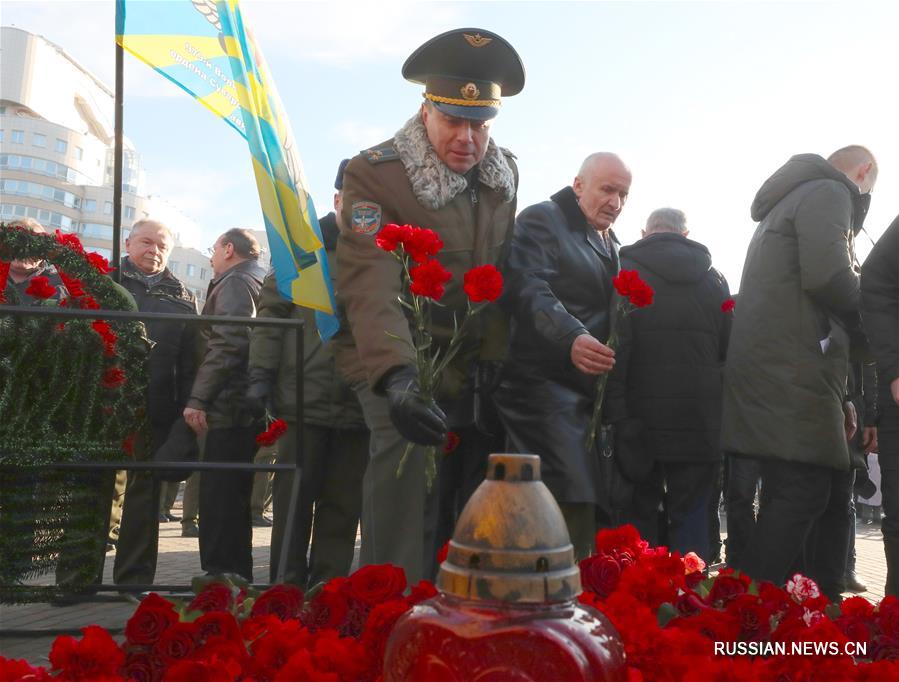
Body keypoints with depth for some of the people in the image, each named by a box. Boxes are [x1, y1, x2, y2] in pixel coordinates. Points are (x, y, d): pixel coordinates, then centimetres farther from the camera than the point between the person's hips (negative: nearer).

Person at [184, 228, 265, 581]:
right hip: (249, 407, 10)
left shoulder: (235, 283, -6)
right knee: (233, 496, 14)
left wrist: (198, 398, -20)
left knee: (218, 497, -8)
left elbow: (227, 345, -19)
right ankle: (235, 576, 20)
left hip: (230, 407, -10)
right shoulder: (262, 284, 22)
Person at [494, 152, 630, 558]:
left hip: (590, 389, 8)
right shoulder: (542, 220, -1)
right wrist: (572, 338, -33)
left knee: (593, 504, 5)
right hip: (545, 383, -8)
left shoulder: (610, 245, 25)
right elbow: (529, 291, -18)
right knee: (572, 503, -17)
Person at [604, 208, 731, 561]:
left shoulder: (624, 271, -2)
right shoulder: (714, 279, 10)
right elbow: (729, 350, 11)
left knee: (638, 517, 5)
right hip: (700, 423, 3)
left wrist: (615, 416, -12)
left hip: (641, 421, -2)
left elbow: (614, 346, -12)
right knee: (692, 517, 8)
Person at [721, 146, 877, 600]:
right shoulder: (828, 194, -1)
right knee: (802, 497, -14)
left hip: (785, 377, 10)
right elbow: (828, 277, -20)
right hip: (790, 379, -10)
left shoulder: (793, 202, 30)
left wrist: (838, 397, 23)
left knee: (831, 495, 11)